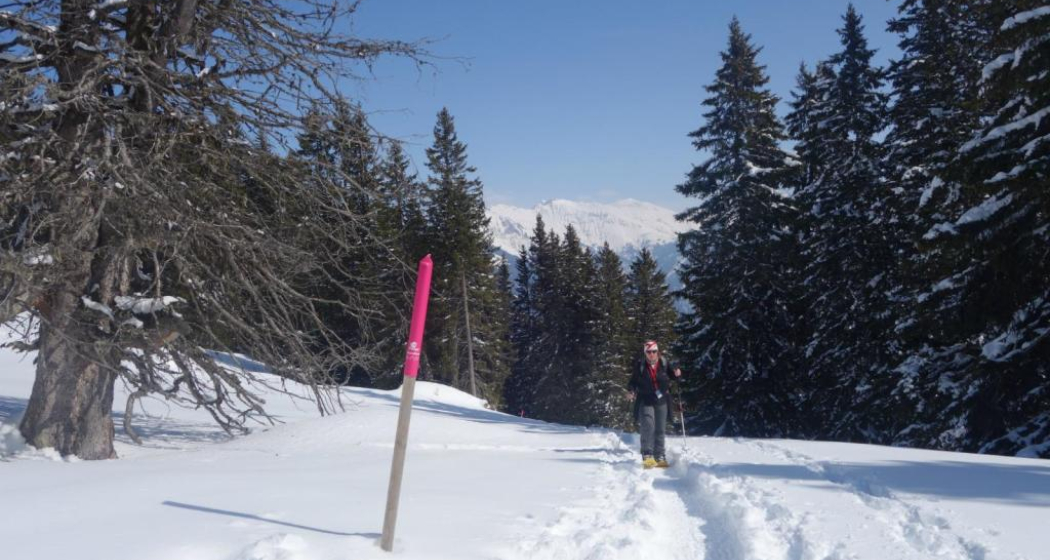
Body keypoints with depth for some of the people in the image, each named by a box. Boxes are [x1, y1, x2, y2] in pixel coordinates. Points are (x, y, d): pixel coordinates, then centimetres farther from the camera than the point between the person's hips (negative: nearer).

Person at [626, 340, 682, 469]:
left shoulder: (664, 364, 1)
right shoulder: (640, 366, -3)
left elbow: (671, 374, 15)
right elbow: (633, 381, 2)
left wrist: (677, 374, -7)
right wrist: (631, 391, -16)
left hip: (661, 401, 3)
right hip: (645, 401, -2)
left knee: (660, 430, 7)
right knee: (648, 427, -18)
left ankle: (660, 457, 17)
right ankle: (647, 456, -18)